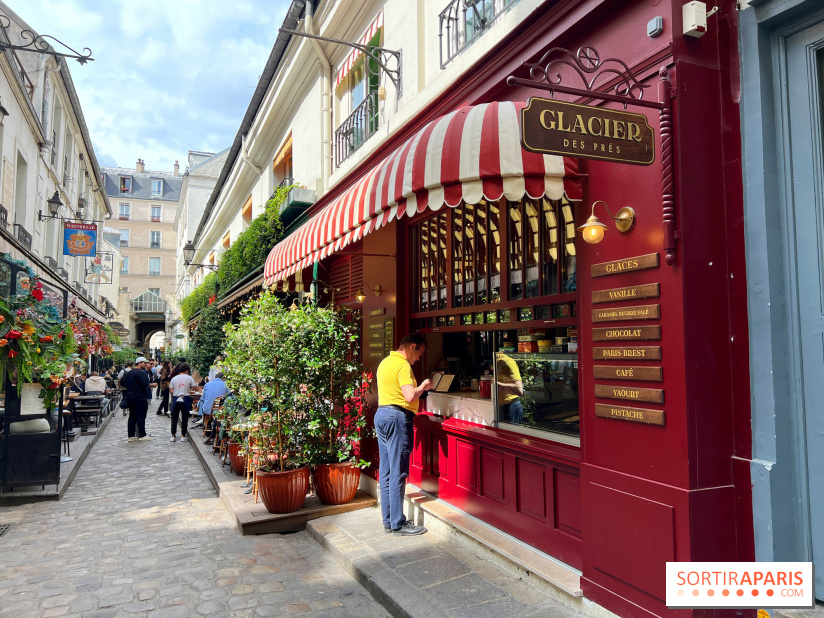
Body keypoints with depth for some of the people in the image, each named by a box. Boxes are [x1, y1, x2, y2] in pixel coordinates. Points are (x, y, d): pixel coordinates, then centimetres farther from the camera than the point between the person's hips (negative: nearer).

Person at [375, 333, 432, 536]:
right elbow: (410, 397, -22)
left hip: (381, 414, 10)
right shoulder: (403, 365, -13)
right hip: (397, 417, -10)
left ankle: (388, 521, 18)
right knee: (398, 472, -4)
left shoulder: (385, 362, 17)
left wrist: (418, 387, 17)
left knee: (386, 471, 11)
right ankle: (398, 523, 3)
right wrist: (423, 386, -3)